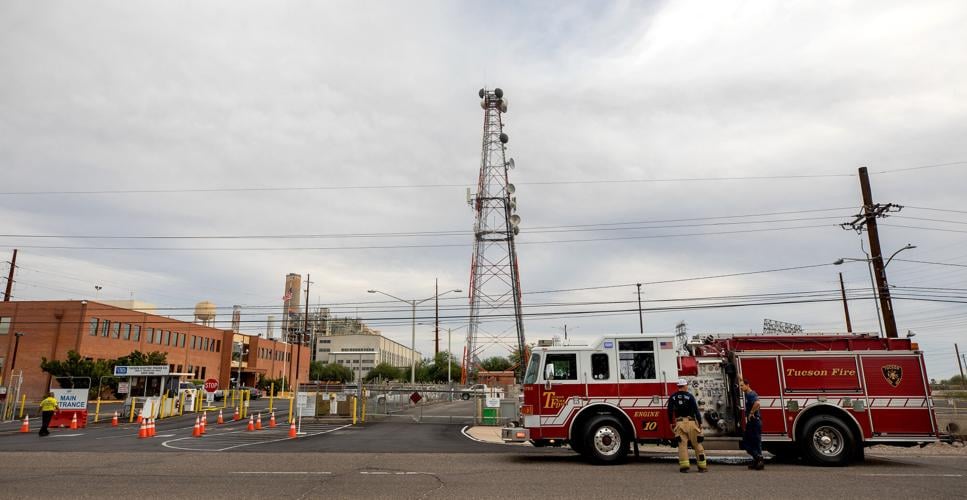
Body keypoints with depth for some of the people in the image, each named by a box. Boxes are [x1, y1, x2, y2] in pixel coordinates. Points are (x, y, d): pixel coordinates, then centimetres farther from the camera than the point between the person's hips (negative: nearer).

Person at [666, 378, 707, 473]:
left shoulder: (672, 397, 7)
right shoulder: (690, 396, -2)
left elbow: (670, 411, 6)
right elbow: (696, 411, -6)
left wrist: (671, 423, 15)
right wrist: (700, 423, -1)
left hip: (679, 423, 2)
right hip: (691, 422, -2)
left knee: (682, 444, 1)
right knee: (697, 444, 6)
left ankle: (684, 466, -7)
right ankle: (702, 466, 9)